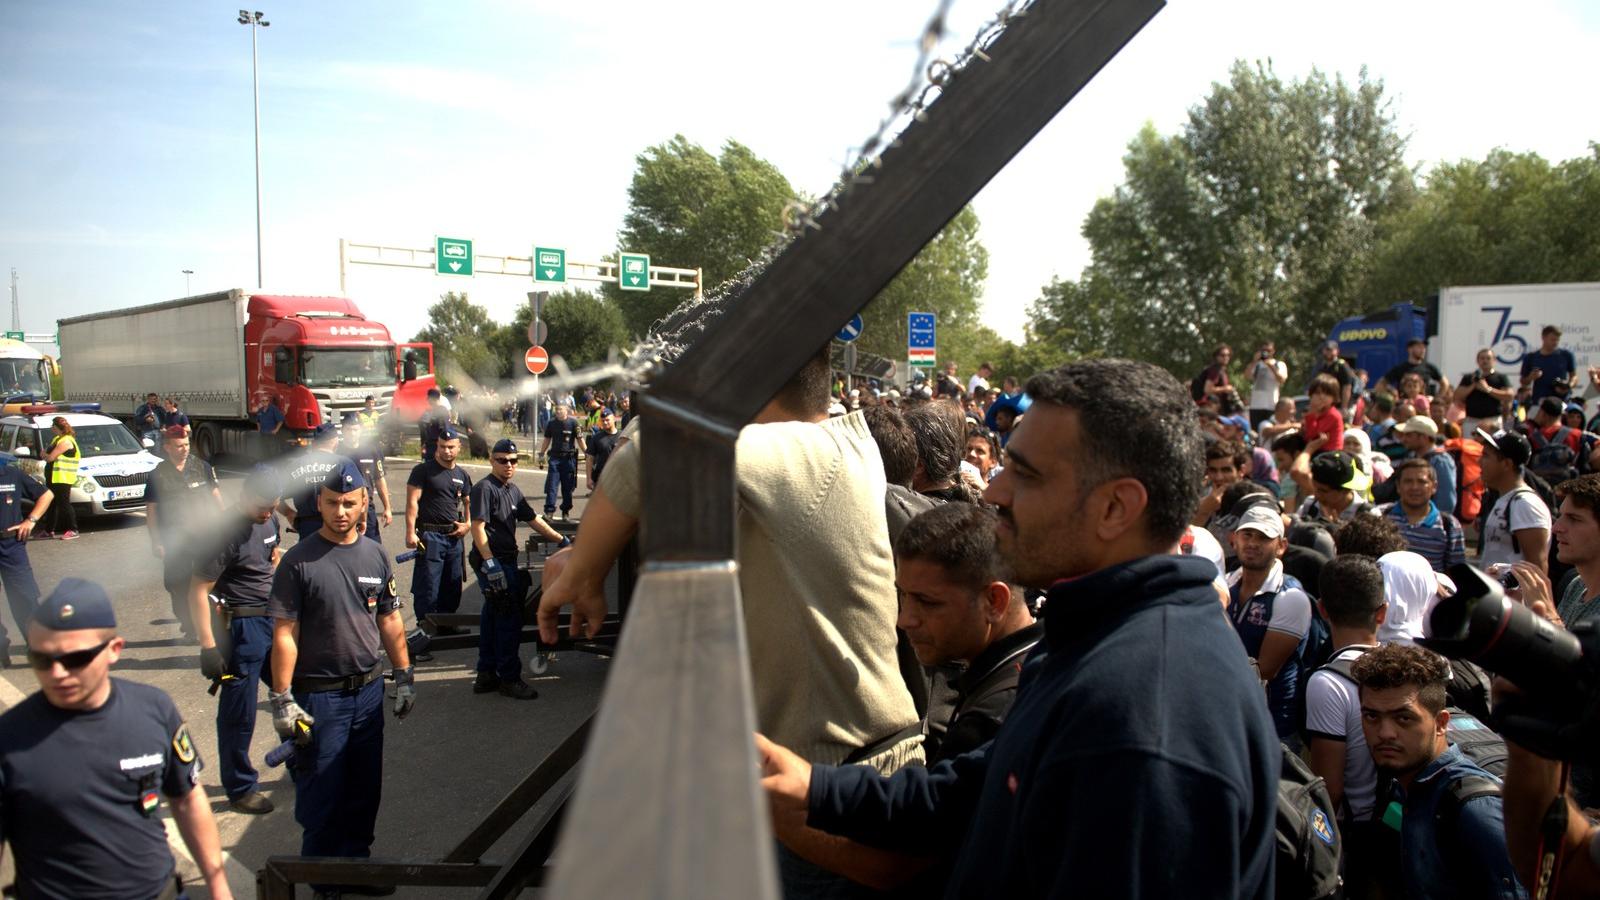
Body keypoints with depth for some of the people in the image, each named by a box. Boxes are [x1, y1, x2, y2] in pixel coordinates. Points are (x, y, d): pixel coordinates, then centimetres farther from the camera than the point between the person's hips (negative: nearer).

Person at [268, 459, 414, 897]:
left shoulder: (376, 556, 4)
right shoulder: (298, 561, -11)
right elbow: (285, 634, -11)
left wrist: (404, 678, 11)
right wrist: (282, 700, -13)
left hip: (368, 691, 5)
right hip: (318, 696, -4)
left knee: (365, 790, 15)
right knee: (321, 795, 6)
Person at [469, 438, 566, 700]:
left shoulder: (512, 490, 16)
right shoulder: (484, 488, -12)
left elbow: (534, 519, 20)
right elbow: (478, 527, -19)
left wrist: (561, 540, 17)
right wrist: (490, 563, -25)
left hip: (506, 561, 9)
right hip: (493, 562, -9)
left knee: (492, 616, 15)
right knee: (509, 619, -5)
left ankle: (486, 676, 24)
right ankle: (509, 678, 4)